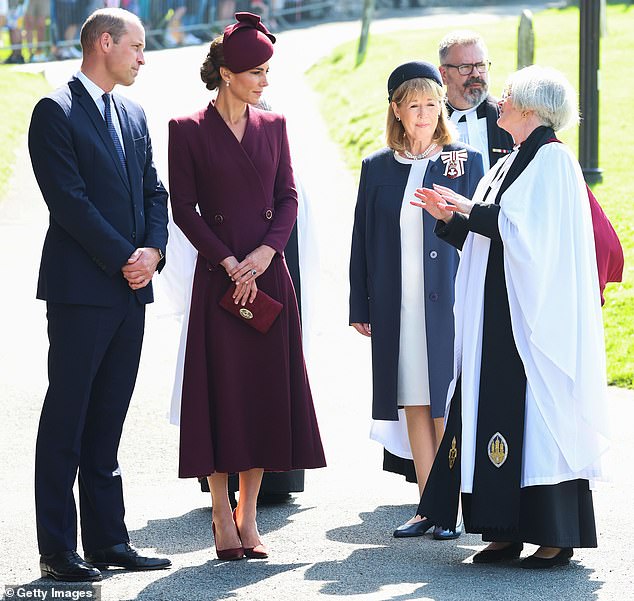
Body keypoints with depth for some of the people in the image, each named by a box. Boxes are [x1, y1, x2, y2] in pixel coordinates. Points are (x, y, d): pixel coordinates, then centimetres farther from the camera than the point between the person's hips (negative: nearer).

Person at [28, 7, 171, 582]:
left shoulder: (133, 114, 17)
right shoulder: (56, 111, -7)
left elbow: (154, 191, 15)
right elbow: (69, 200, -14)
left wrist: (153, 251, -3)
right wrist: (123, 259, -14)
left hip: (131, 289, 7)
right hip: (81, 288, -7)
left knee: (107, 421, 10)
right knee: (66, 420, -2)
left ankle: (108, 539, 14)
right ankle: (58, 550, 1)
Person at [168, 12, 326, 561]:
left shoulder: (272, 126, 10)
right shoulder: (189, 131, -2)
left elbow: (289, 196, 7)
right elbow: (183, 208, -4)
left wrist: (266, 252, -9)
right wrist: (228, 262, -11)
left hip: (269, 275, 4)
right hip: (218, 279, -4)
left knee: (266, 390, 3)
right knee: (222, 392, -2)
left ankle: (248, 517, 11)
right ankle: (224, 522, 4)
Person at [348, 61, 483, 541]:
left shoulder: (466, 162, 3)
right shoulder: (378, 168, 10)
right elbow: (362, 241, 11)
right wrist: (360, 307, 6)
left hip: (448, 302, -3)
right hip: (396, 305, 3)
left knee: (446, 408, -4)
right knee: (414, 406, 6)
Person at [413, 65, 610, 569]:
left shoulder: (553, 160, -9)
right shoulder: (509, 166, 18)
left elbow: (529, 233, -19)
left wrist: (472, 210, -13)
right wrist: (451, 219, 5)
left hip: (535, 315, -9)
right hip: (496, 318, 9)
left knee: (539, 414, -8)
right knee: (495, 413, 5)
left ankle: (556, 535, -4)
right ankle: (507, 532, 7)